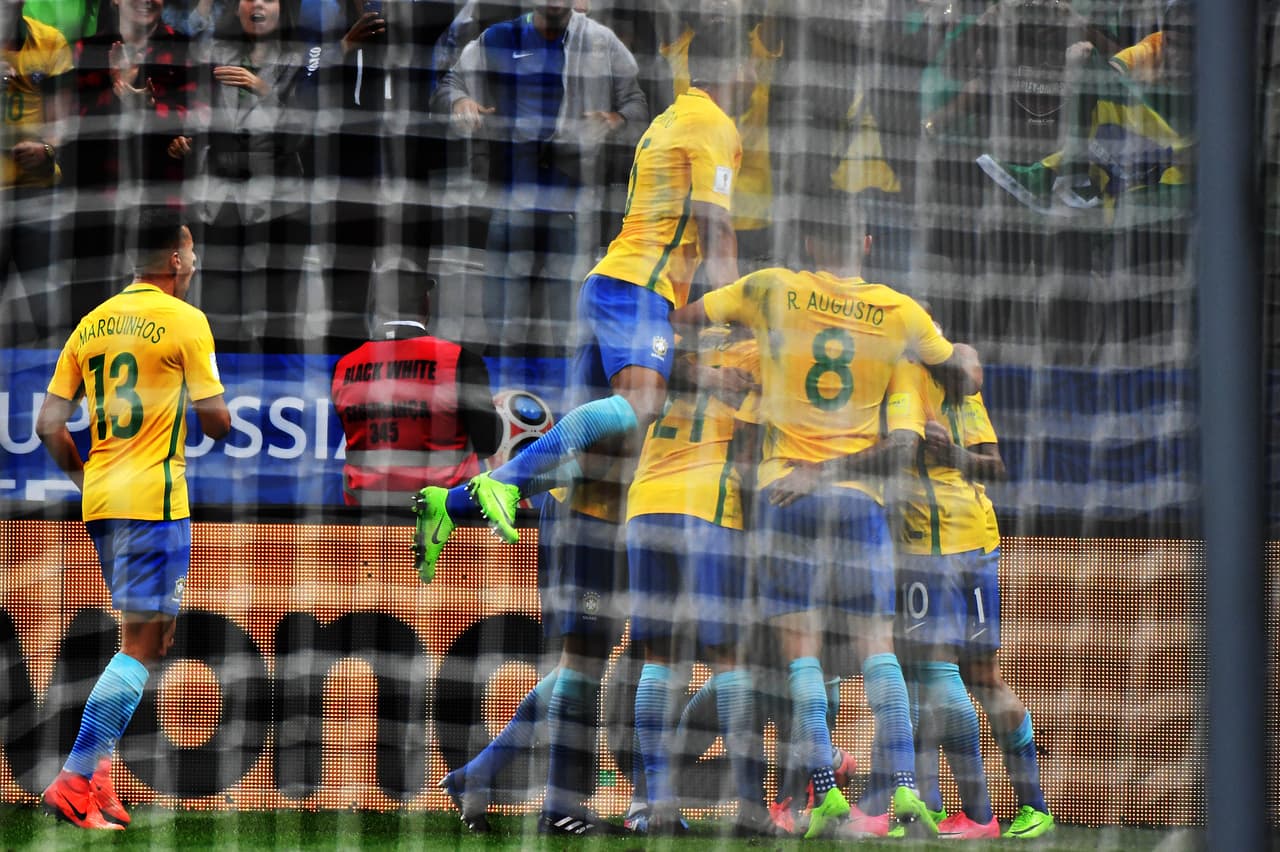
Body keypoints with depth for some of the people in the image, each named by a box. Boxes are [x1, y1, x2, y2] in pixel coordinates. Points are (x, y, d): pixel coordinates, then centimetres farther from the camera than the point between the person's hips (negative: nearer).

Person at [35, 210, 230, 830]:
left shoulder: (93, 322, 11)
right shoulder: (184, 321, -7)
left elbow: (49, 425, 9)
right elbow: (214, 419, -8)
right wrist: (229, 425, 14)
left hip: (100, 499, 7)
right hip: (154, 499, -7)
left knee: (148, 638, 19)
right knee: (143, 645, -6)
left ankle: (96, 769, 11)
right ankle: (76, 781, -13)